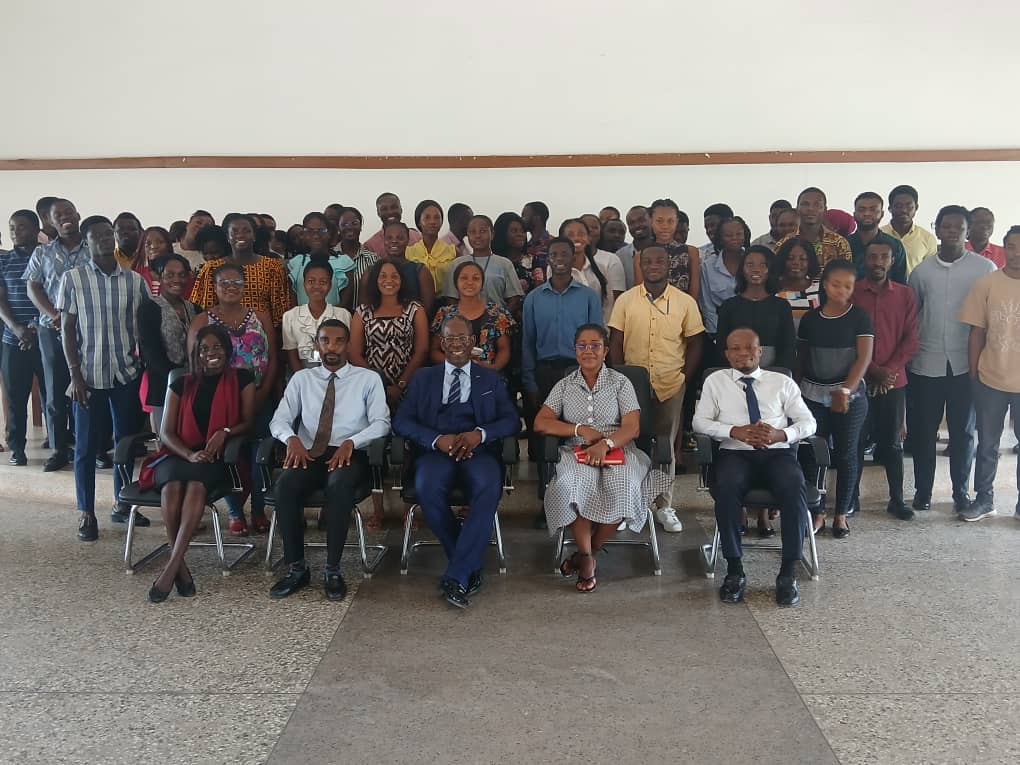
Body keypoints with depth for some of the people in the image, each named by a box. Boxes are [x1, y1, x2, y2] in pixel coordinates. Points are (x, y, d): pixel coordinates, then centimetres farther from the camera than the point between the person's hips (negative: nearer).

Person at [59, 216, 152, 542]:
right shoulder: (73, 278, -2)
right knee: (86, 447, 4)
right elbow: (67, 329, -2)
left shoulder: (135, 280, 2)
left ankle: (120, 504, 26)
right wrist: (75, 375, -7)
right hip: (90, 375, -2)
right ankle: (86, 513, 15)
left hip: (127, 374, 2)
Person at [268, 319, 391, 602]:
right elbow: (279, 420, 9)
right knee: (285, 485, -31)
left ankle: (332, 570, -24)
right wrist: (292, 438, -15)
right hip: (308, 454, 2)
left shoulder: (368, 379, 10)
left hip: (349, 454, -2)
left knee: (340, 485, -37)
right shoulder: (301, 379, 17)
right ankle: (296, 568, -16)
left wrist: (351, 442, -19)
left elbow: (381, 422, -1)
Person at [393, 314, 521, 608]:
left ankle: (456, 575, -27)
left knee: (488, 487, -35)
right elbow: (401, 421, 8)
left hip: (478, 449, 0)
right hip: (436, 449, 1)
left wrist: (480, 433, -13)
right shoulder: (423, 378, 20)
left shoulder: (491, 379, 21)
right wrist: (437, 439, -12)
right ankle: (470, 565, -14)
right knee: (427, 488, -34)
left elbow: (512, 420, 8)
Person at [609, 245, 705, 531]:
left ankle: (664, 506, 19)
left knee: (666, 446, 7)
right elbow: (615, 343, 2)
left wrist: (685, 377, -2)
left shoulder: (685, 302, 0)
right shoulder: (626, 300, 0)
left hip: (671, 387, 0)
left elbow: (695, 344, 5)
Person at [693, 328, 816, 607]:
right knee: (726, 488, -35)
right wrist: (735, 431, -13)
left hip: (778, 453, 1)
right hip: (735, 453, -1)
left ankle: (788, 573, -21)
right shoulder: (715, 381, 15)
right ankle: (734, 570, -21)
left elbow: (808, 422, 10)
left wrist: (781, 434, -12)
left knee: (794, 488, -32)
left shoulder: (783, 382, 16)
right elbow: (700, 421, 5)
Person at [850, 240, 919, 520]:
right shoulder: (851, 293, -2)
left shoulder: (905, 294, 6)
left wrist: (890, 369, -10)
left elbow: (910, 339, 2)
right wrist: (873, 370, -13)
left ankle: (897, 499, 18)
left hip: (894, 381, 2)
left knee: (892, 442, 9)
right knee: (855, 441, 5)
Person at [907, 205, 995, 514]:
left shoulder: (985, 268, -2)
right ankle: (922, 490, 21)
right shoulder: (922, 270, 3)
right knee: (922, 430, 7)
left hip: (966, 364, -1)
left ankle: (961, 491, 24)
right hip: (925, 364, 1)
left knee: (963, 431, 9)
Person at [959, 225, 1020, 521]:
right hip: (991, 380, 0)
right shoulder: (986, 284, -4)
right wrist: (973, 375, -1)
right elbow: (976, 333, -1)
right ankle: (984, 499, 27)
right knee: (987, 444, 13)